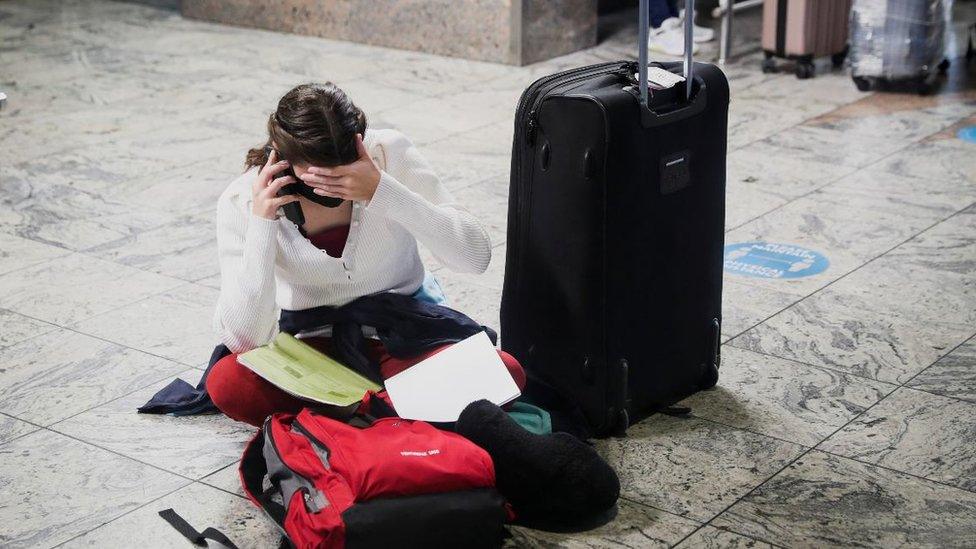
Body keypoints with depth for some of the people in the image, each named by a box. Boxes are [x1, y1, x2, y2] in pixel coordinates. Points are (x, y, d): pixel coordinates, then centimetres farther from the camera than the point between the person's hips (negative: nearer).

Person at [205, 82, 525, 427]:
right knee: (225, 383, -30)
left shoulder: (389, 153, -15)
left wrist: (382, 192, -31)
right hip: (313, 344, 0)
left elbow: (476, 256, -21)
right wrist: (261, 225, -28)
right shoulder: (241, 202, -15)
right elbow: (243, 341, -21)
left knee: (506, 374, -27)